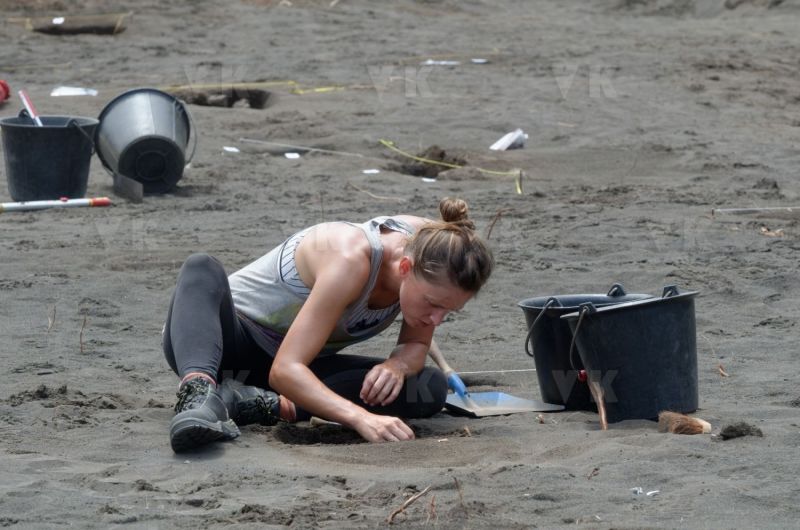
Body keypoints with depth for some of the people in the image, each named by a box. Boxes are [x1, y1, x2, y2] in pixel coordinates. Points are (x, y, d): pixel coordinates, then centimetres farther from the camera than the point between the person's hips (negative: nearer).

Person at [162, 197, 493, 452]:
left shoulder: (429, 248, -15)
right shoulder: (351, 258, -34)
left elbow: (416, 345, -1)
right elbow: (284, 370, -38)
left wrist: (398, 365, -26)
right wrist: (361, 418, -53)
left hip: (297, 367, 6)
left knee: (431, 388, -18)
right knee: (202, 270, -38)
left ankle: (269, 404, -28)